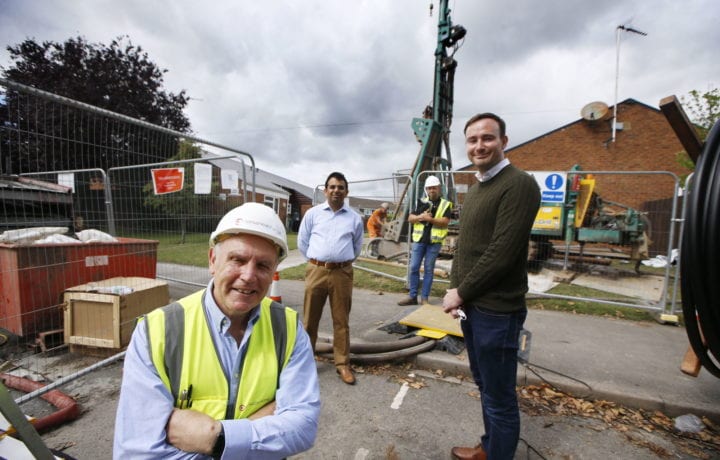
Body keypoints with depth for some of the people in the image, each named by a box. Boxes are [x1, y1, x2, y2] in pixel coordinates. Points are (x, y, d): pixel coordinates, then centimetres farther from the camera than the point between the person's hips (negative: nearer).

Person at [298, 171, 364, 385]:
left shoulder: (355, 218, 5)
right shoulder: (312, 213, 4)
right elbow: (302, 242, 11)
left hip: (342, 273, 0)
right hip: (316, 271, 0)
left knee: (341, 320, 8)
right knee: (309, 319, 9)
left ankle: (342, 364, 20)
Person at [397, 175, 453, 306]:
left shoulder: (445, 204, 1)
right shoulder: (421, 202, 10)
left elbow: (445, 222, -12)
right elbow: (410, 218, 6)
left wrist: (430, 219, -23)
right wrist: (420, 217, -13)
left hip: (434, 241, -3)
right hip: (419, 239, 3)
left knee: (429, 269, 4)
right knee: (414, 267, 3)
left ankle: (424, 298, 13)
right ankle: (412, 296, 13)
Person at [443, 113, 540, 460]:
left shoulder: (519, 185, -14)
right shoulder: (474, 189, 13)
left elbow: (501, 253, -22)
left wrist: (460, 293, -13)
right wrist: (455, 291, 3)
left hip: (497, 310, -8)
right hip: (471, 305, 9)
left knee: (499, 397, 9)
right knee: (484, 386, 24)